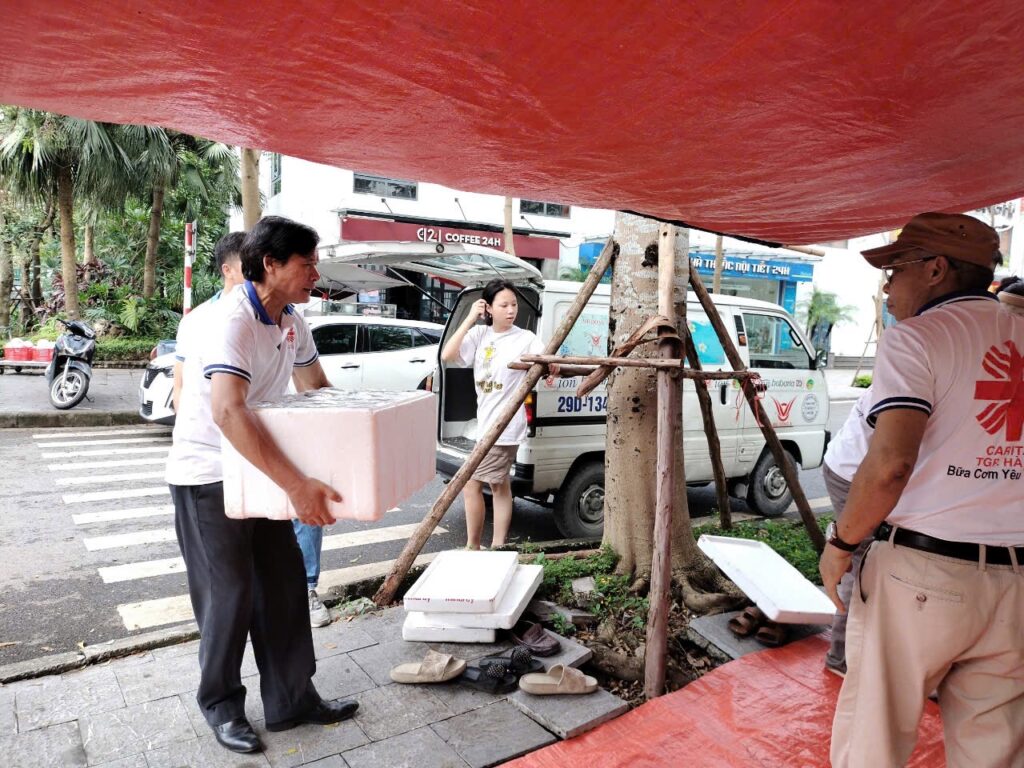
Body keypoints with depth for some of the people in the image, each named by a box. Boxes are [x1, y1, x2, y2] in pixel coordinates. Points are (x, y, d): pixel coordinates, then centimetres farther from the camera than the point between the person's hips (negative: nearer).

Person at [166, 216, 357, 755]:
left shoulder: (291, 323, 1)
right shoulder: (232, 319, -26)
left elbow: (318, 390, 15)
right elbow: (228, 413, -40)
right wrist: (297, 484, -45)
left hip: (260, 470, 8)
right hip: (207, 475, -8)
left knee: (284, 583, 9)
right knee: (230, 593, 2)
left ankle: (291, 700, 23)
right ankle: (221, 706, 25)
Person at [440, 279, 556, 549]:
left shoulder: (525, 339, -9)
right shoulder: (479, 334, 2)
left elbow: (548, 365, -13)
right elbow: (446, 355, -10)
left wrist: (553, 366, -37)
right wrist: (470, 319, -12)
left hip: (504, 427, -6)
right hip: (486, 423, 6)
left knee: (471, 484, -4)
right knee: (499, 485, 16)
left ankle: (472, 547, 11)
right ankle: (497, 547, 27)